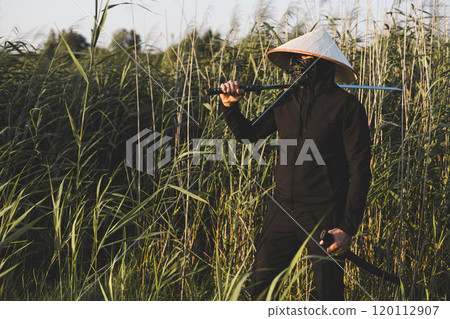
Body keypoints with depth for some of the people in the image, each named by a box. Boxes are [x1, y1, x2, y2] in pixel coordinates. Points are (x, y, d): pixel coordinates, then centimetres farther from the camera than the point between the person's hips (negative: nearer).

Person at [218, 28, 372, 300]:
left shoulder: (347, 107, -9)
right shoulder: (286, 101, 7)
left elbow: (360, 171, -9)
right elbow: (249, 134, 22)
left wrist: (348, 227, -14)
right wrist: (230, 107, 3)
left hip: (325, 217, -5)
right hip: (282, 212, 5)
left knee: (329, 296, 3)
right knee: (259, 288, 6)